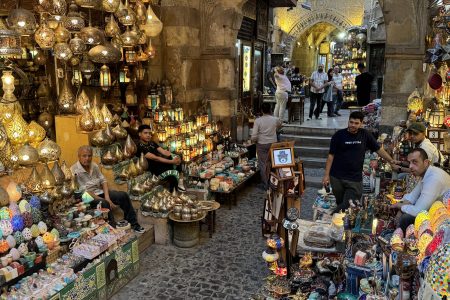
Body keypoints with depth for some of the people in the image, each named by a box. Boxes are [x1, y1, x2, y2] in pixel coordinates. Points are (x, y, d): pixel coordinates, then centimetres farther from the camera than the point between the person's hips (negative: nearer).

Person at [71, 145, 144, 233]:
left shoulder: (94, 165, 5)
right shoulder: (74, 171, -16)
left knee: (123, 195, -5)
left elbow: (103, 180, 5)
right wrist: (103, 200, -23)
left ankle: (133, 223, 5)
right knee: (104, 204, -35)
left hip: (100, 191, 7)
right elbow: (84, 192, -20)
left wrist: (107, 197, -12)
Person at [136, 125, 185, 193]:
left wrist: (175, 157, -17)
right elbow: (155, 158, -22)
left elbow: (164, 152, 2)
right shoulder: (140, 147, -13)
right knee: (175, 173, -24)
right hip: (155, 170, -8)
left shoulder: (152, 143, 13)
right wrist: (172, 162, -25)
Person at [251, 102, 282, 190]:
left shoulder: (258, 121, -15)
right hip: (273, 143, 3)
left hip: (261, 144, -3)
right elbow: (280, 125, 20)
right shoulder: (275, 119, -7)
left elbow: (254, 136, -17)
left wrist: (254, 140, 4)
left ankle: (265, 185, 15)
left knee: (263, 164, 8)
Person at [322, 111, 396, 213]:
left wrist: (392, 161, 5)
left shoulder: (365, 135, 2)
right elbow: (331, 155, -1)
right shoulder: (339, 135, -2)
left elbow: (378, 149, 11)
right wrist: (326, 175, -3)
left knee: (349, 205, -10)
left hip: (355, 179, 1)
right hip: (336, 178, 0)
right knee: (340, 204, 9)